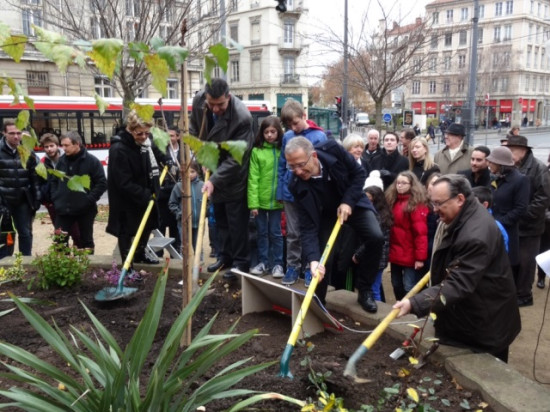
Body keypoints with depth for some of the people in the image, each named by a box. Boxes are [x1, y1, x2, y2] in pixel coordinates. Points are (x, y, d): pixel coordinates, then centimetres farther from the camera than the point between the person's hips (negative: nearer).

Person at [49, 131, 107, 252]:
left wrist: (89, 200, -15)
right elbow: (53, 181, 16)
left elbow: (102, 183, -10)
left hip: (85, 210, -4)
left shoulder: (92, 161, -8)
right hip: (63, 209, 4)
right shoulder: (61, 160, 6)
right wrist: (55, 198, 3)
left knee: (86, 241, 11)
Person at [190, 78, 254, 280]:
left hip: (234, 174, -6)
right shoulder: (198, 100, -14)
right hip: (213, 168, 6)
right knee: (219, 217, 16)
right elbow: (194, 129, 4)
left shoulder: (242, 117, -31)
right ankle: (225, 256, 30)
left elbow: (235, 158, -29)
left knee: (236, 220, 0)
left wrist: (214, 180, -33)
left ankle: (240, 262, 13)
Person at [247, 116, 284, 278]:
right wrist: (253, 202, -11)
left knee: (275, 233, 8)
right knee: (262, 232, 12)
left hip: (276, 199, 0)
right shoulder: (256, 151, -2)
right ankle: (263, 262, 23)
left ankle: (277, 264, 17)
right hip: (260, 200, 0)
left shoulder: (283, 150, 1)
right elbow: (253, 178, -5)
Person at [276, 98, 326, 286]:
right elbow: (282, 166, 7)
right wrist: (280, 191, 4)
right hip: (290, 193, 3)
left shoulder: (319, 136, -9)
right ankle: (293, 267, 24)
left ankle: (310, 268, 21)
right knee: (293, 234, 12)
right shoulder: (287, 137, 2)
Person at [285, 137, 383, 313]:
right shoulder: (297, 185, -30)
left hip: (353, 203, 1)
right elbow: (308, 227, -30)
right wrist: (313, 259, -43)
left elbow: (358, 173, -14)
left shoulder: (332, 149, -29)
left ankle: (364, 290, -2)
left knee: (375, 238, -20)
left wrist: (348, 202, -25)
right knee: (322, 257, -10)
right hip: (326, 214, 0)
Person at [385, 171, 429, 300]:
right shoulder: (393, 201, 9)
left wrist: (420, 257, -20)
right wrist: (388, 250, 9)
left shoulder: (417, 204, -14)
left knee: (409, 287, -3)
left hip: (409, 255, -8)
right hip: (395, 254, 8)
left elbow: (421, 232, -18)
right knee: (396, 285, 18)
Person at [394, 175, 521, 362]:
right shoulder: (461, 217, 0)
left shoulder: (475, 235, -34)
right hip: (466, 314, 10)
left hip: (486, 323, -10)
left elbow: (458, 284, -39)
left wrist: (415, 303, -46)